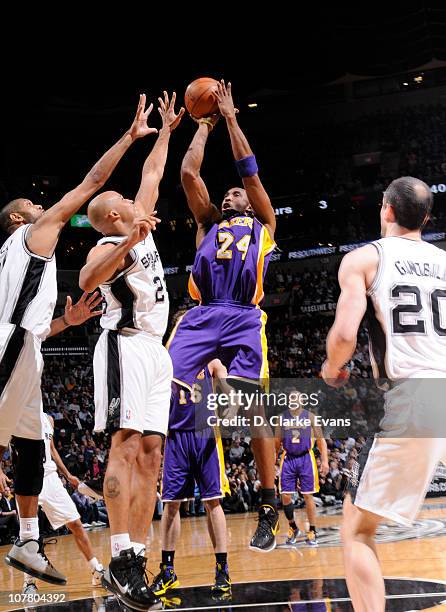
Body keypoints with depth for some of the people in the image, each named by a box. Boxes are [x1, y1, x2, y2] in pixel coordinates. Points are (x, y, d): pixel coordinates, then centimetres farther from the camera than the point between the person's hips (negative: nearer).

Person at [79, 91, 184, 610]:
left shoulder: (141, 226, 20)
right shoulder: (111, 244, -5)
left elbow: (152, 173, 34)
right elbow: (86, 280, -28)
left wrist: (166, 130, 38)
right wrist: (129, 244, -36)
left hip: (155, 352, 9)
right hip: (126, 347, -9)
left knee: (150, 454, 1)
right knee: (126, 446, -16)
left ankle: (135, 558, -1)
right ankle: (120, 558, -21)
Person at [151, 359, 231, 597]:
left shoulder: (210, 362, 6)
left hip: (205, 435, -2)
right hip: (176, 435, 2)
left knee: (212, 502, -4)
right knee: (171, 503, 1)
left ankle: (222, 569, 1)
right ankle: (167, 570, 11)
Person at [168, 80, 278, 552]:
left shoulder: (263, 224, 24)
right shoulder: (209, 224, 30)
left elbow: (248, 170, 15)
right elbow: (188, 173, 22)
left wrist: (231, 118, 21)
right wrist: (203, 126, 31)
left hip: (243, 319, -3)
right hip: (200, 317, 3)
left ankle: (269, 509, -7)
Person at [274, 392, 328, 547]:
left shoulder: (310, 416, 1)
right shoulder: (282, 417, 7)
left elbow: (320, 439, 1)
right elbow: (277, 441, 13)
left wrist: (325, 460, -8)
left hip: (305, 459, -2)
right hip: (288, 459, 2)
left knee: (308, 496, -1)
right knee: (285, 496, -2)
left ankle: (312, 532, 7)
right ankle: (293, 528, 17)